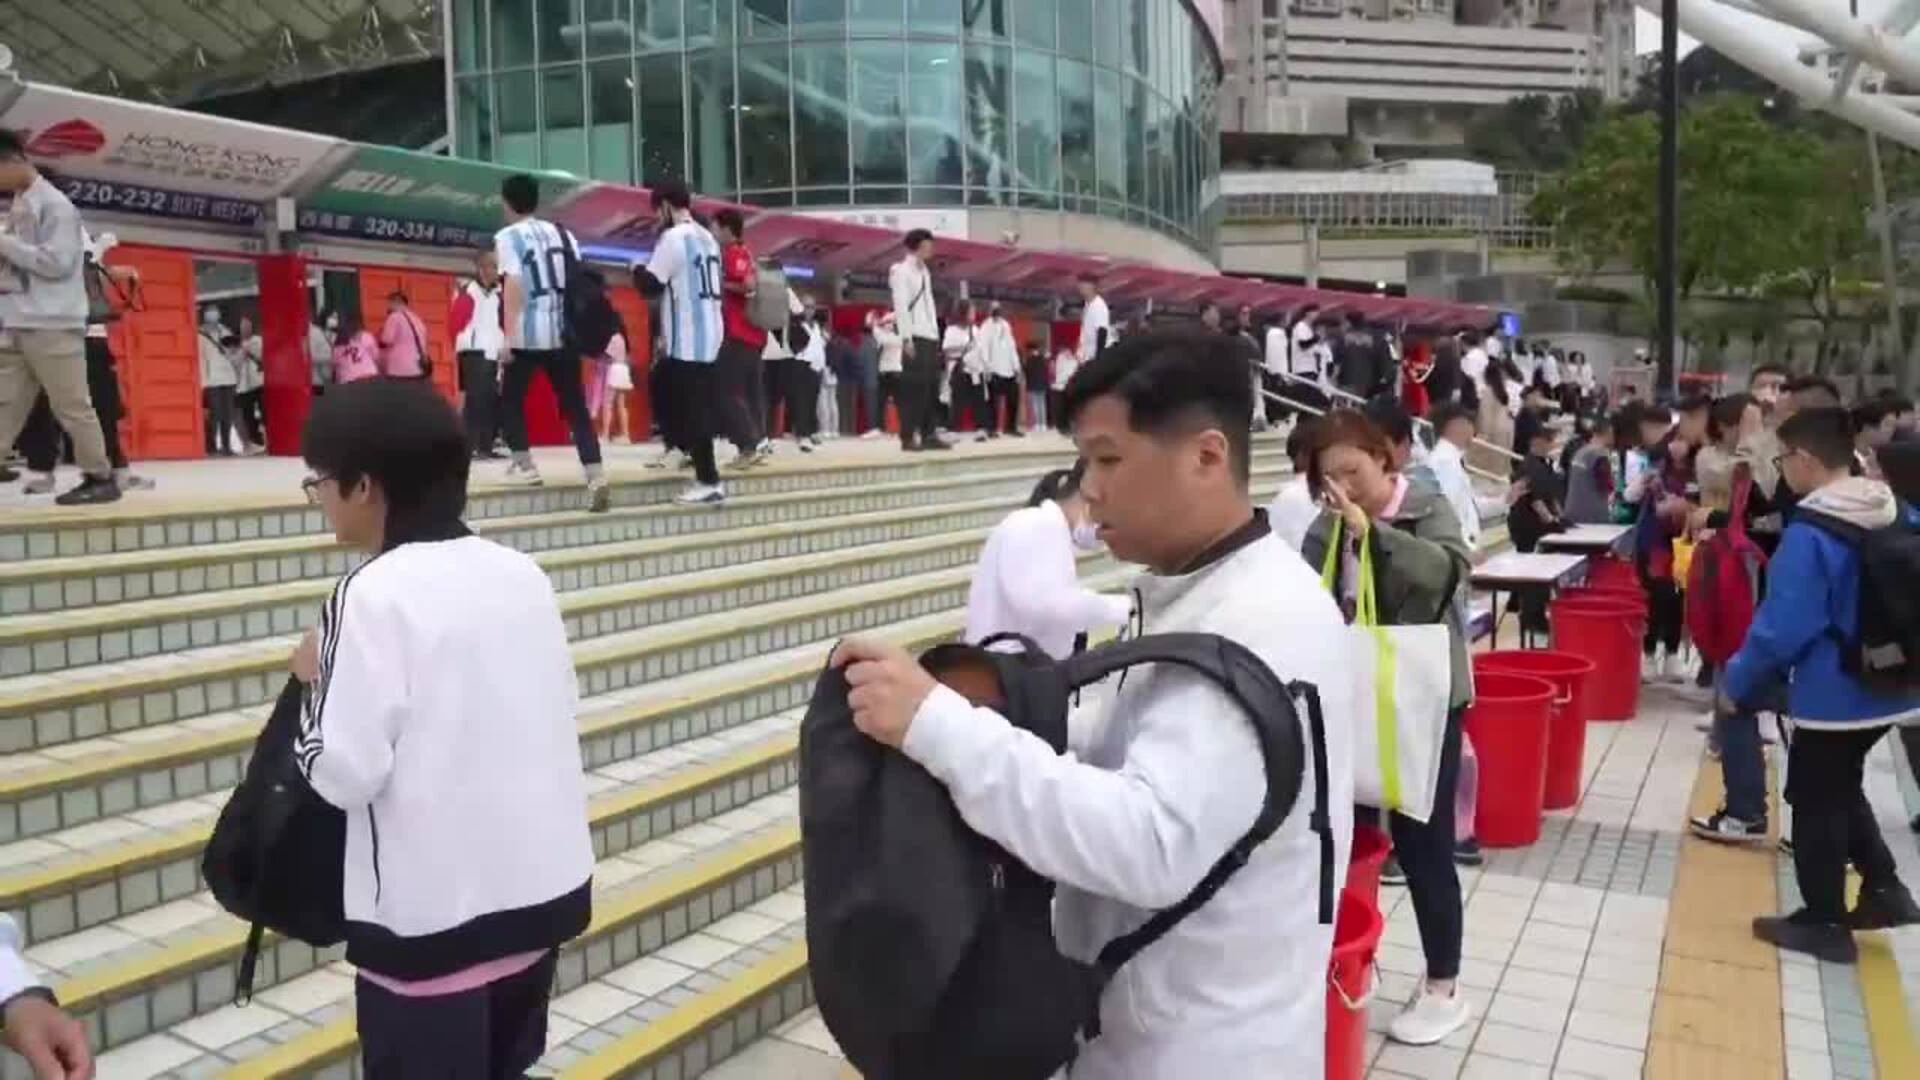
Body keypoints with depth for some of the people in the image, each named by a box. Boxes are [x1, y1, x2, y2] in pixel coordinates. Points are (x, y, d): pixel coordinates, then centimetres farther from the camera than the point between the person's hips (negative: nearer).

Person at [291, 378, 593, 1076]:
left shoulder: (375, 594, -16)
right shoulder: (522, 574, 2)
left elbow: (344, 772, -17)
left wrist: (317, 681, 0)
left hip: (432, 912, -6)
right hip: (543, 888, 6)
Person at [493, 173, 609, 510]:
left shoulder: (508, 236, -1)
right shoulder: (563, 234, 15)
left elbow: (514, 286, -13)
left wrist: (508, 336, -15)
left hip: (527, 335, -4)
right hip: (563, 333, 4)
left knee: (510, 401, 17)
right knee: (575, 406, 3)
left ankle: (524, 466, 13)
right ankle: (596, 477, -11)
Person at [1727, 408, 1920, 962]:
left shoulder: (1809, 534, -21)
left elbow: (1783, 627, -21)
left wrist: (1737, 684, -9)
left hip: (1832, 695, -8)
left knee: (1815, 802, 7)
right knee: (1841, 788, 26)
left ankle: (1823, 923, 16)